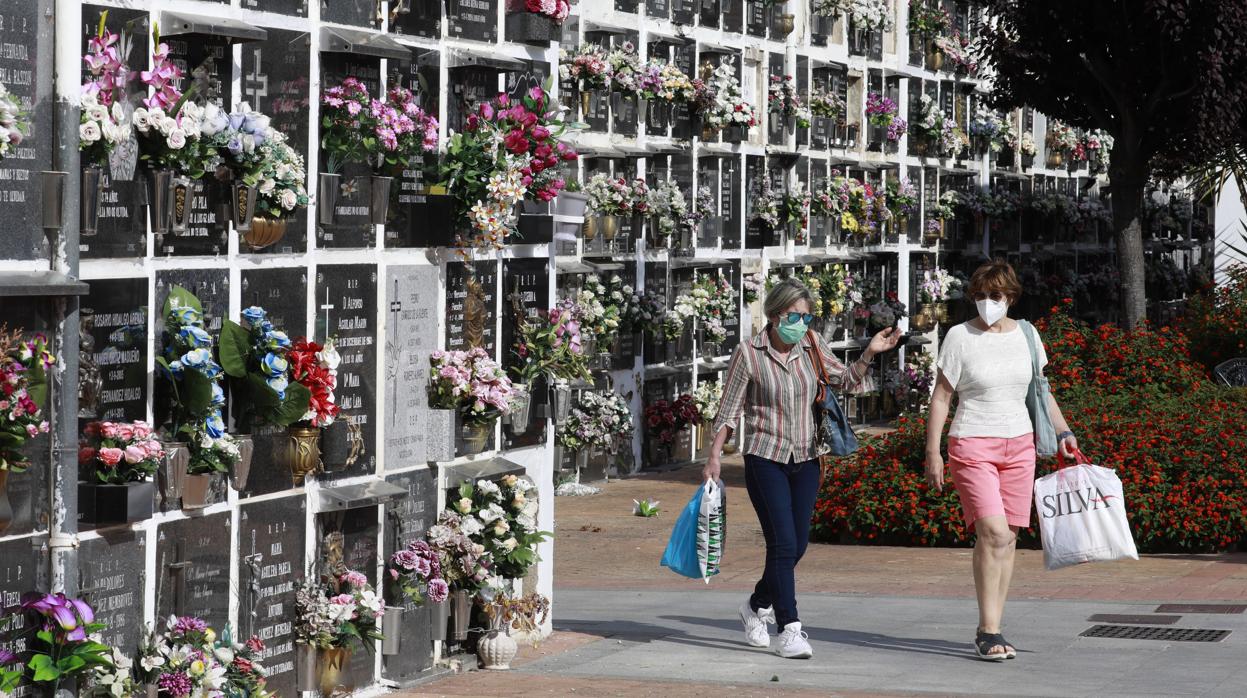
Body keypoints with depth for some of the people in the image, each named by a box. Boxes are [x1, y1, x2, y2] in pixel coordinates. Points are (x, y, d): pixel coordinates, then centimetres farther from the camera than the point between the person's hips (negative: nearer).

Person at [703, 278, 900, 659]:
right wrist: (715, 456, -6)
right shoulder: (748, 354, -9)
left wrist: (869, 354, -1)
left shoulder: (812, 346, 3)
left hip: (805, 460, 5)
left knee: (797, 545, 9)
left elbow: (845, 380, 15)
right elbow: (728, 409, -3)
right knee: (783, 543, -13)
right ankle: (788, 630, -10)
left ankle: (757, 606, 33)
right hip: (765, 459, -5)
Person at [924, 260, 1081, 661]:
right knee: (992, 532, -18)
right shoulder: (960, 337, -4)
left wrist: (1063, 432, 10)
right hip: (972, 445, -5)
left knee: (1007, 539, 4)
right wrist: (932, 453, -6)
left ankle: (989, 632, 12)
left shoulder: (1026, 335, 8)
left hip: (1019, 446, 5)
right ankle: (990, 632, -14)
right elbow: (941, 398, -2)